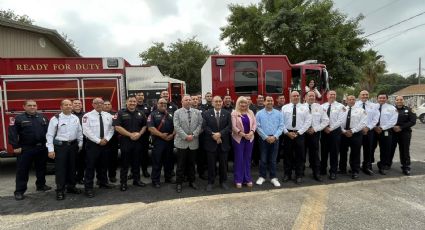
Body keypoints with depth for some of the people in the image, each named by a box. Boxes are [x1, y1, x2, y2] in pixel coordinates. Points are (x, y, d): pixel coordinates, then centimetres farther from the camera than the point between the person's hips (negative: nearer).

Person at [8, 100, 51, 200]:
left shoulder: (42, 117, 8)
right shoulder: (18, 118, -4)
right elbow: (12, 133, -9)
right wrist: (16, 147, -15)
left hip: (42, 148, 4)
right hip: (25, 149, -4)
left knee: (41, 168, 14)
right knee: (22, 170, 2)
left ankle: (41, 185, 29)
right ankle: (19, 191, 11)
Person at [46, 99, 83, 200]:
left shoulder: (76, 118, 6)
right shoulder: (55, 119, -7)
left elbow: (79, 132, 11)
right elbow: (50, 135, -7)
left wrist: (80, 144, 9)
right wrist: (51, 150, -11)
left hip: (73, 145, 4)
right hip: (60, 145, -4)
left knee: (72, 167, 14)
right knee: (60, 168, 1)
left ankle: (71, 187, 28)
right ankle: (60, 190, 12)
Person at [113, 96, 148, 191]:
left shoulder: (140, 114, 9)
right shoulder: (121, 113, -4)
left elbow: (144, 126, 14)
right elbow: (117, 127, -12)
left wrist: (139, 134, -5)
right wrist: (130, 134, -16)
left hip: (138, 141, 4)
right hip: (125, 141, -4)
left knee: (136, 162, 13)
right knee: (125, 163, 4)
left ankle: (136, 180, 25)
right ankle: (123, 183, 14)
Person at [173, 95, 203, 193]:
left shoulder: (197, 112, 8)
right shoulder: (177, 112, 1)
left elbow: (200, 125, 1)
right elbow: (177, 127, -8)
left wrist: (193, 135, -10)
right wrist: (185, 136, -15)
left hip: (194, 142, 3)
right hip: (182, 142, -2)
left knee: (191, 163, 13)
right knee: (181, 164, 4)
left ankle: (192, 181, 25)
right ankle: (179, 183, 15)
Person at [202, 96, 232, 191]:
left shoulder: (227, 113, 6)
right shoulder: (206, 114, 2)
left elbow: (229, 126, -3)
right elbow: (204, 126, -7)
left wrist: (220, 134, -16)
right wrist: (213, 135, -17)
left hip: (223, 143, 2)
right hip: (211, 143, -1)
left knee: (223, 164, 11)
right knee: (211, 164, 7)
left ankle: (223, 181, 25)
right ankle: (210, 182, 20)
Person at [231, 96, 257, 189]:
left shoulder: (251, 112, 9)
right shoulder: (234, 113, -3)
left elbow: (254, 124, 4)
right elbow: (233, 127, -11)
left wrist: (251, 132, -13)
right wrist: (243, 134, -19)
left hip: (249, 138, 4)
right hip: (238, 139, -3)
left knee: (247, 159, 11)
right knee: (239, 159, 3)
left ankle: (248, 179, 21)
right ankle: (238, 180, 13)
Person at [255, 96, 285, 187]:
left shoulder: (278, 113, 4)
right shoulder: (259, 113, -1)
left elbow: (281, 126, -1)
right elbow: (258, 127, -5)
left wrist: (274, 136, -12)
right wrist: (266, 137, -11)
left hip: (275, 139, 1)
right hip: (263, 139, -1)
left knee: (273, 160, 9)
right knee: (263, 159, 7)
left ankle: (273, 178, 18)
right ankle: (262, 177, 19)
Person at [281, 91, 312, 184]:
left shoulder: (304, 108, 4)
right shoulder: (284, 107, 5)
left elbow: (308, 122, -2)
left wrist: (298, 132, -9)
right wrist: (287, 132, -9)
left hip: (300, 134, 0)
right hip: (287, 133, 0)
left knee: (300, 155, 6)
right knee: (287, 155, 7)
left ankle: (299, 176, 18)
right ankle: (287, 174, 20)